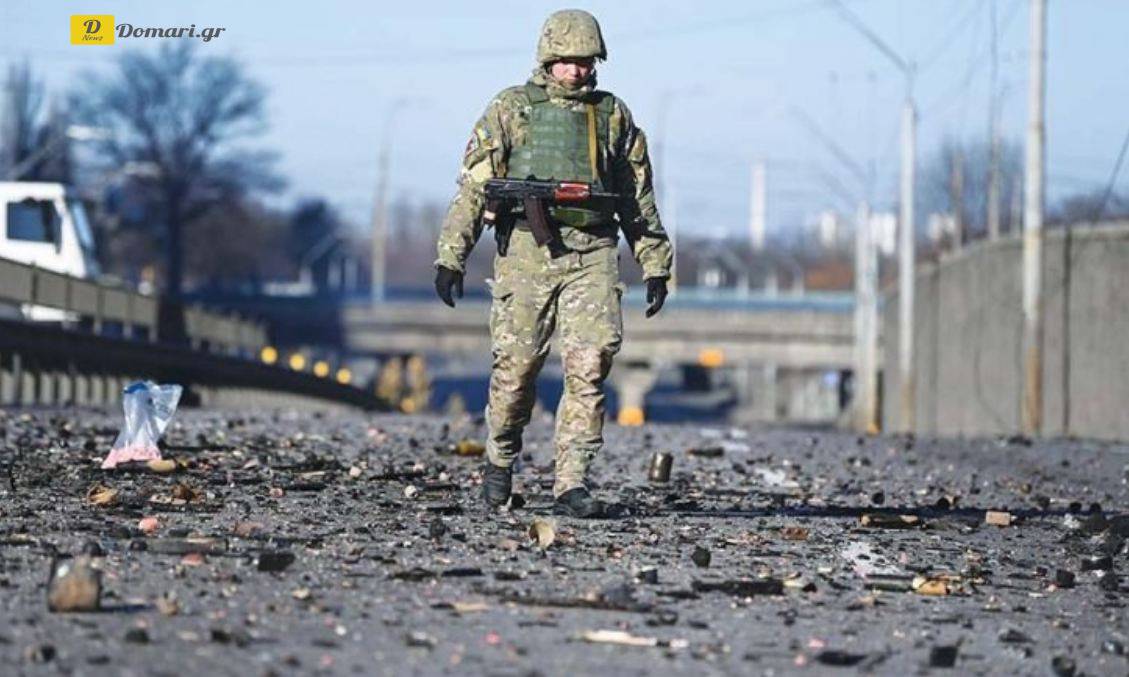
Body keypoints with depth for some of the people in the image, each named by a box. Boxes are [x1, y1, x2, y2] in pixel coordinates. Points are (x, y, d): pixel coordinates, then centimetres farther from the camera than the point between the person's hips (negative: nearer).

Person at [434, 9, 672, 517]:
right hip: (527, 251, -1)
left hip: (592, 254, 1)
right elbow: (473, 185, 3)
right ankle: (500, 458, 28)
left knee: (589, 366, -11)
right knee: (517, 365, 2)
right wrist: (450, 257, -4)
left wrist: (655, 266, 13)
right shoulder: (511, 109, 7)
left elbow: (638, 198, 18)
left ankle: (571, 485, -10)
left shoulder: (613, 115, 14)